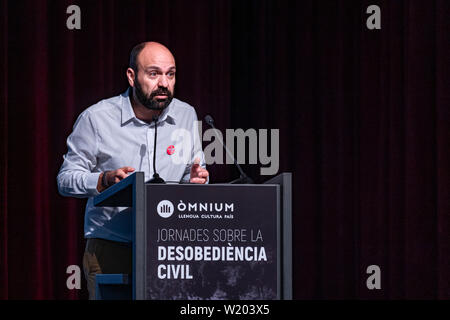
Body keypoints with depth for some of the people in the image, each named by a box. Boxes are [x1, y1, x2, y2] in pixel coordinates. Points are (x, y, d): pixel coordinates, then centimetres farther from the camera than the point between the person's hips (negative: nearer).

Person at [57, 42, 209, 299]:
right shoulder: (96, 118, -3)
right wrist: (105, 180, -19)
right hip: (110, 249, -3)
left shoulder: (186, 116, 8)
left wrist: (196, 179, -5)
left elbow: (196, 172, 19)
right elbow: (66, 179, -1)